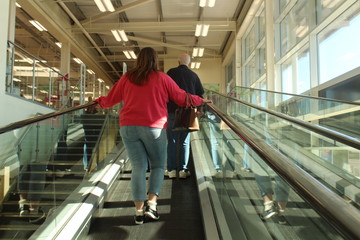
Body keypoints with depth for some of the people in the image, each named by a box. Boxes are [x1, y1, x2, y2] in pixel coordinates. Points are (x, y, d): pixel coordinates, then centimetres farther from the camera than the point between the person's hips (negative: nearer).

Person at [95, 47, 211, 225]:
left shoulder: (127, 78, 10)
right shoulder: (161, 78, 3)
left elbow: (110, 99, 19)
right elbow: (181, 98, 8)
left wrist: (100, 101, 41)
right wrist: (201, 100, 23)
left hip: (128, 127, 3)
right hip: (154, 128, -2)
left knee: (138, 167, 6)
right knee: (158, 166, 13)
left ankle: (139, 211, 7)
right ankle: (151, 203, 0)